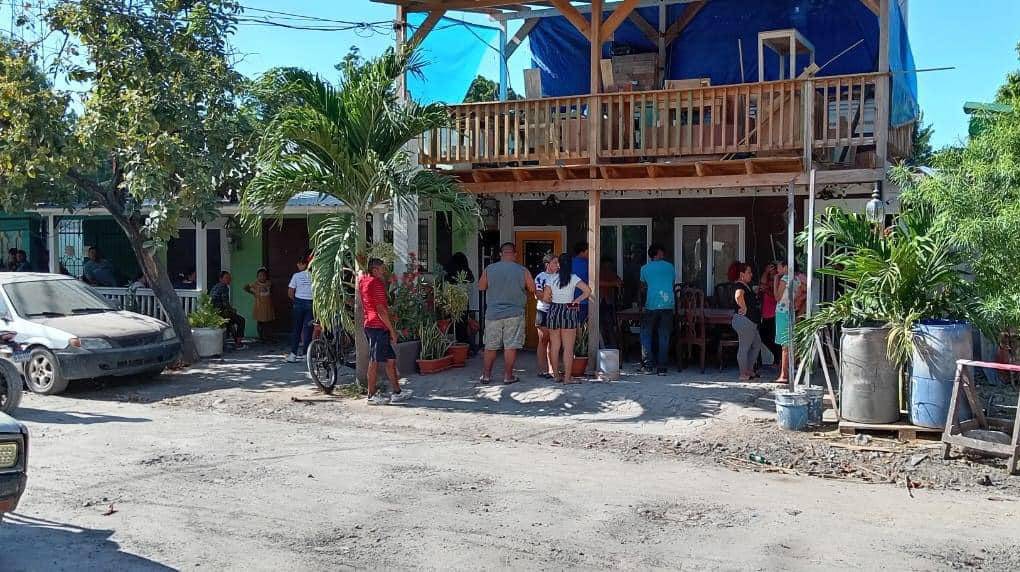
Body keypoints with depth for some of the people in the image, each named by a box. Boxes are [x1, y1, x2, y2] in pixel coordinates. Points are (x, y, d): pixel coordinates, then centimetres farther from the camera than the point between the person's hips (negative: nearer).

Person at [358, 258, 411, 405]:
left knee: (390, 359, 12)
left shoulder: (363, 280, 11)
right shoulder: (377, 284, -13)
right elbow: (381, 310, -18)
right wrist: (392, 330, -14)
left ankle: (396, 392, 16)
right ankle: (372, 395, 2)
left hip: (370, 325, 10)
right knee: (374, 361, -4)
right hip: (378, 326, -10)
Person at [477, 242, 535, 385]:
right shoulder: (522, 271, -5)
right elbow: (533, 290, 5)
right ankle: (508, 376, 7)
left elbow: (481, 287, 9)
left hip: (493, 313, 1)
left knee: (491, 346, 10)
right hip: (514, 314, -1)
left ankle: (486, 375, 15)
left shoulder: (489, 270, -3)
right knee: (511, 346, 4)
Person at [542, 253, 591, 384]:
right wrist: (577, 300, -2)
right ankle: (567, 378, -1)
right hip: (569, 312, -3)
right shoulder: (573, 278, -5)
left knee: (554, 346, 11)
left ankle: (556, 375, 16)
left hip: (554, 311, 3)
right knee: (568, 348, 0)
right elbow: (588, 291, -15)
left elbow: (545, 298, -1)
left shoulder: (552, 278, -1)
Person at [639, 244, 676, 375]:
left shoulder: (645, 268, 9)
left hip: (652, 305, -2)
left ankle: (648, 365, 5)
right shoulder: (670, 267, 13)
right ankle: (662, 367, 7)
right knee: (664, 336, 7)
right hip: (668, 304, 2)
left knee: (646, 334, 10)